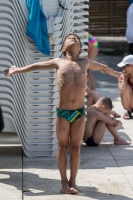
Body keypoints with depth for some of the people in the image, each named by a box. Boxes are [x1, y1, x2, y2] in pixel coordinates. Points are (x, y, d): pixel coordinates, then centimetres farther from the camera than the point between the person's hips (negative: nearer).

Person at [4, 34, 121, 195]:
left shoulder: (85, 62, 9)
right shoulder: (59, 62, 5)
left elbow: (102, 67, 26)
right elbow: (37, 66, 13)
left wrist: (119, 75, 37)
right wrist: (17, 70, 11)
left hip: (79, 112, 1)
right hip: (62, 111, -1)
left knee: (75, 147, 5)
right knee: (63, 147, 4)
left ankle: (72, 182, 14)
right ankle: (64, 182, 13)